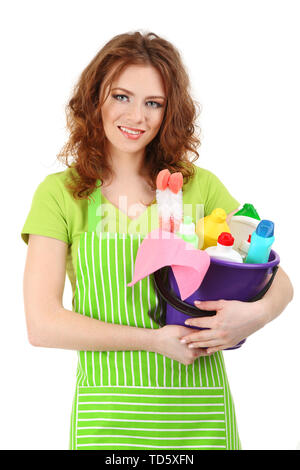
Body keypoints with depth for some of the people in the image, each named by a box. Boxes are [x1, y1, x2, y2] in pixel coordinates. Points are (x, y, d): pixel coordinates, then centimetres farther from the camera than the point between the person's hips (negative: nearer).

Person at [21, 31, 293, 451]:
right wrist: (156, 340, -15)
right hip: (107, 417, -1)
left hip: (201, 412, 2)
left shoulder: (200, 187, 1)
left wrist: (257, 313, -18)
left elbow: (279, 281, 5)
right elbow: (42, 324, -10)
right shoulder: (60, 194, -3)